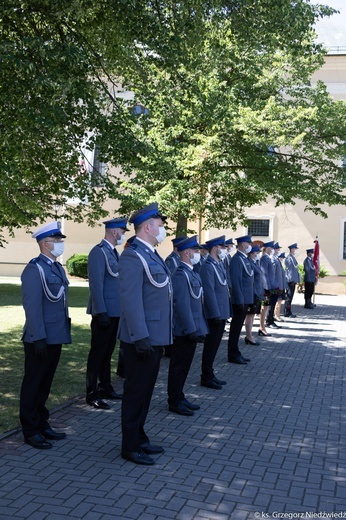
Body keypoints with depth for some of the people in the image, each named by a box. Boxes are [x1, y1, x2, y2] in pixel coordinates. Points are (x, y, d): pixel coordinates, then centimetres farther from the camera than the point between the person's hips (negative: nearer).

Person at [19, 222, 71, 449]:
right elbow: (32, 306, -19)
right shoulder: (35, 269, -14)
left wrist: (65, 330, 13)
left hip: (56, 337, 8)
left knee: (45, 383, 18)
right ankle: (31, 431, 16)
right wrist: (39, 338, -21)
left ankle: (42, 424, 30)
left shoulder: (57, 267, 12)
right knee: (33, 384, 5)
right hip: (41, 340, -8)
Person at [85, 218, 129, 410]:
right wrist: (101, 312, -22)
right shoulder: (98, 252, -14)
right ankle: (92, 394, 9)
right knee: (98, 352, 0)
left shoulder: (114, 252, 13)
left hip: (115, 311, 9)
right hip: (104, 312, -9)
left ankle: (105, 387, 28)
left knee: (108, 351, 17)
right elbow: (95, 284, -19)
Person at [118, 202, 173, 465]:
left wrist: (161, 336, 17)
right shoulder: (133, 256, -16)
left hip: (156, 336, 9)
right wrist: (141, 337, -24)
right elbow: (131, 300, -22)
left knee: (146, 389, 18)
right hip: (143, 338, -9)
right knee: (136, 390, 2)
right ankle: (130, 446, 15)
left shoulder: (152, 255, 14)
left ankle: (139, 437, 32)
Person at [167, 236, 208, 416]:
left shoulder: (191, 273, 13)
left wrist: (197, 328, 15)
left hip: (192, 329, 9)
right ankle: (174, 402, 12)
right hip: (184, 331, -9)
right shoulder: (181, 274, -18)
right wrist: (191, 329, -21)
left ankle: (179, 397, 28)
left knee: (184, 365, 17)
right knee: (179, 366, 2)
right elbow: (182, 305, -22)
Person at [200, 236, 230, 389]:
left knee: (215, 344, 16)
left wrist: (224, 311, 14)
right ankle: (206, 378, 11)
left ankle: (210, 374, 26)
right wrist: (216, 313, -21)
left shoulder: (220, 264, 12)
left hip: (222, 312, 9)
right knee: (211, 345, 1)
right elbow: (209, 291, -20)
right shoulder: (208, 266, -16)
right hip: (215, 313, -9)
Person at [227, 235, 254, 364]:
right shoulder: (237, 259, -15)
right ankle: (233, 355, 8)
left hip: (246, 299, 9)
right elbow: (236, 281, -20)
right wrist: (240, 300, -21)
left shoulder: (244, 258, 14)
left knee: (238, 326, 15)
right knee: (236, 327, -1)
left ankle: (236, 353, 23)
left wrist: (247, 299, 15)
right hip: (240, 299, -9)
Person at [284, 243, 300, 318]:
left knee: (289, 296, 13)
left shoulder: (292, 258, 18)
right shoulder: (289, 258, -13)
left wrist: (296, 280, 21)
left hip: (293, 280, 10)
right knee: (289, 296, -6)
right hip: (290, 280, -10)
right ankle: (288, 313, -3)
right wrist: (292, 279, -21)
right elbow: (289, 269, -18)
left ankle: (288, 312, 18)